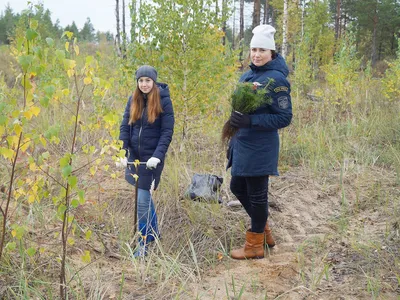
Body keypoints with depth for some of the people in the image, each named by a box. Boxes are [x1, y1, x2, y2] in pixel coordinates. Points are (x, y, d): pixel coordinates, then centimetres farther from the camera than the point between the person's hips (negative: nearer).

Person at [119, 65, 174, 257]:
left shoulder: (163, 101, -10)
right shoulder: (133, 100, 3)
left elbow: (167, 132, -13)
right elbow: (124, 127, 0)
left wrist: (157, 156, -24)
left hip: (152, 157, -5)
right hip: (134, 155, 5)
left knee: (142, 200, -8)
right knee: (145, 195, 17)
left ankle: (143, 243, 4)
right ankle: (153, 232, 35)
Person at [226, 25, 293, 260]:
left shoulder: (276, 79, -15)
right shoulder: (248, 75, 9)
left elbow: (284, 117, -17)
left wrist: (251, 121, -26)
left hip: (260, 148, -9)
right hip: (242, 145, 9)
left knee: (257, 194, 4)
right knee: (238, 187, 18)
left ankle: (255, 246, 21)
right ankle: (264, 230, 37)